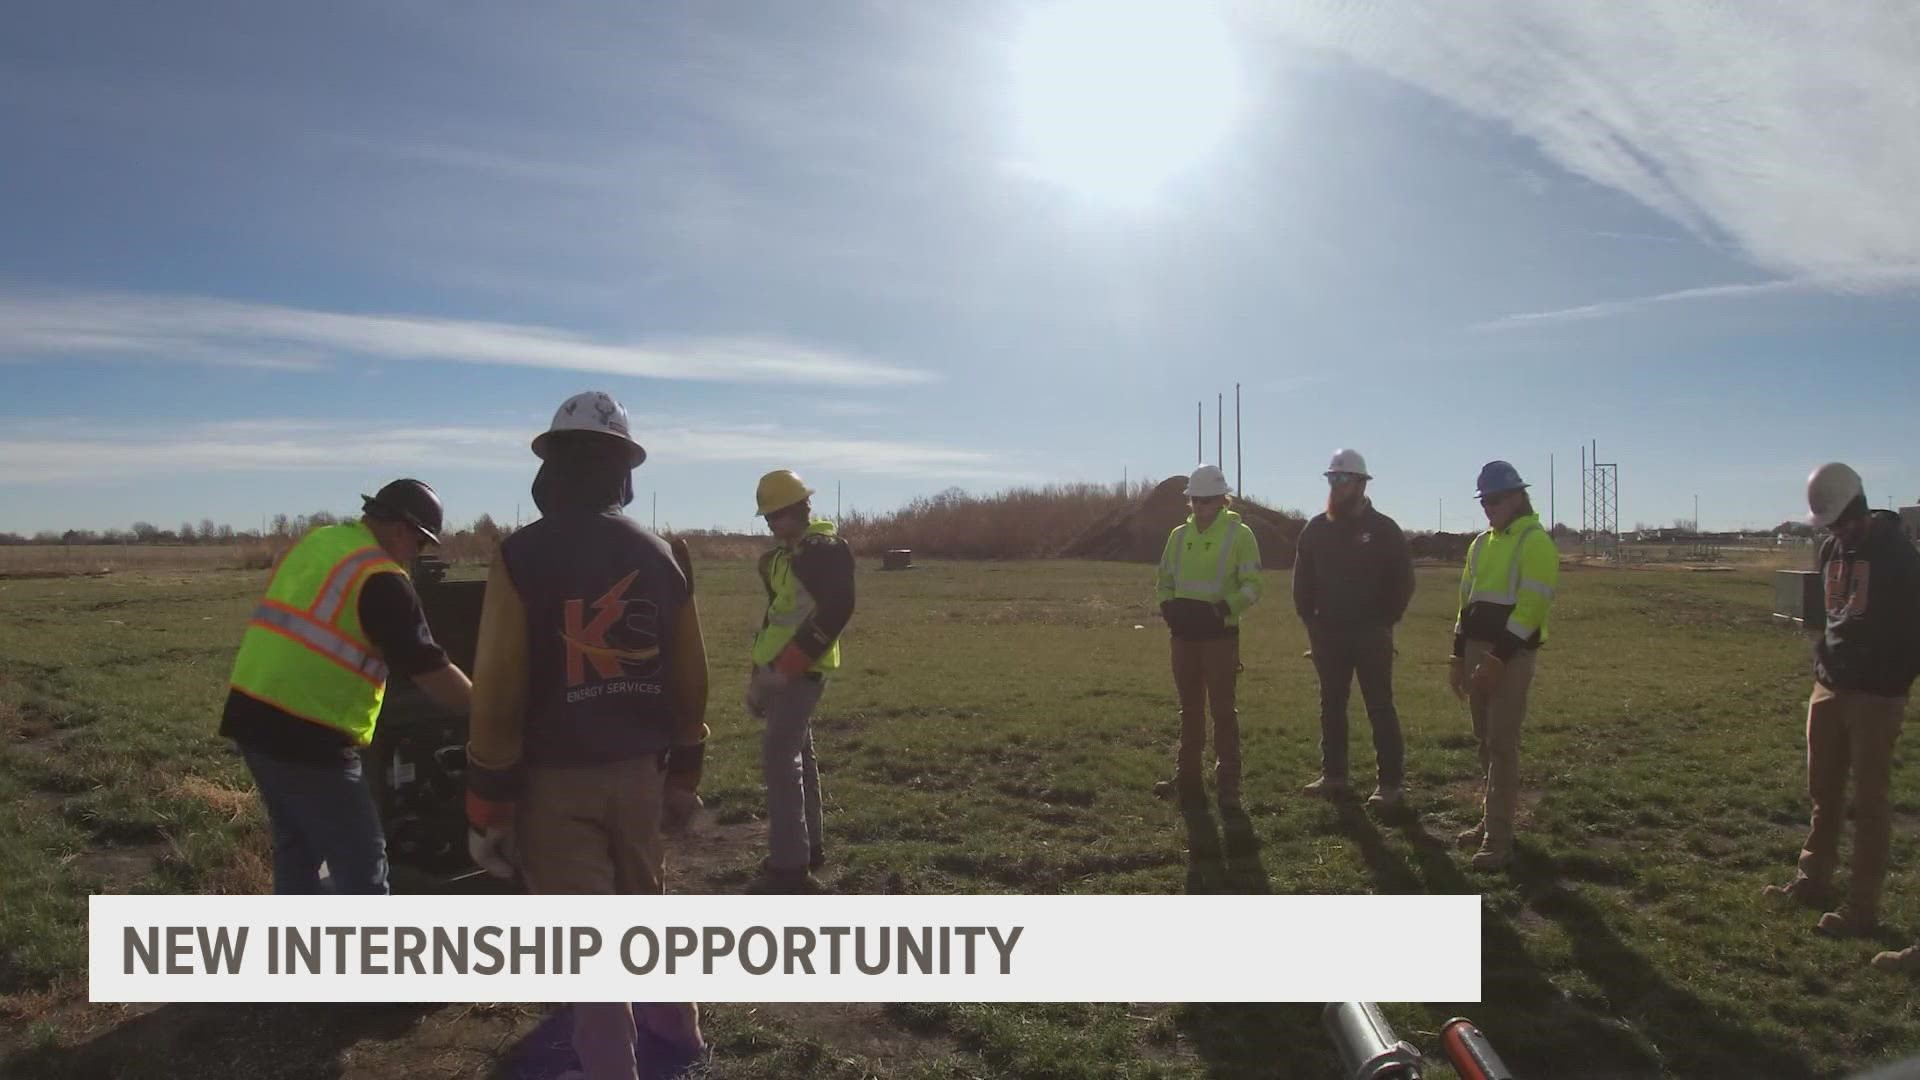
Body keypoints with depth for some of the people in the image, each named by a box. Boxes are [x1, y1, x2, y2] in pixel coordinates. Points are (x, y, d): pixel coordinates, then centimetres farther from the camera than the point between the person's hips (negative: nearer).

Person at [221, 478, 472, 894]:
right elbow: (430, 671, -11)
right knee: (361, 866, 0)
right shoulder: (381, 578, -13)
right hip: (306, 736, -9)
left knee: (296, 847, 22)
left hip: (250, 715, 9)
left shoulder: (312, 542, 12)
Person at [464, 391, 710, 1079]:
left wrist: (486, 807, -6)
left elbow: (498, 694, -14)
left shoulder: (524, 556, -13)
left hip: (555, 780, -4)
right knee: (644, 907, 23)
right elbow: (688, 681, 6)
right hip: (637, 772, 5)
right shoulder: (662, 558, 1)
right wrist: (684, 773, 18)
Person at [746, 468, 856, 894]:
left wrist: (786, 667, -22)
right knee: (797, 755, 16)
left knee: (779, 757, -11)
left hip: (801, 671, -10)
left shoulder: (825, 550, -12)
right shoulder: (781, 556, 17)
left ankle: (789, 866, -8)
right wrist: (759, 673, 15)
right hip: (780, 671, 10)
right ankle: (809, 847, 28)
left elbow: (834, 613, -21)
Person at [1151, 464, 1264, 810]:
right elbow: (1164, 580, 16)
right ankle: (1187, 780, 20)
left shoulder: (1239, 534, -4)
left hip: (1220, 634, -5)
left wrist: (1221, 608, -23)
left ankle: (1228, 785, 6)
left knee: (1223, 709, -1)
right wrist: (1168, 604, -4)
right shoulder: (1179, 534, 10)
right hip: (1183, 633, 5)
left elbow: (1251, 587, -7)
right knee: (1190, 709, 12)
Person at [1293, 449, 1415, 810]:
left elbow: (1403, 580, -2)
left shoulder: (1383, 529, -4)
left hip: (1370, 634, -4)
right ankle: (1333, 776, 21)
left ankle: (1389, 784, 1)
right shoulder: (1316, 529, 6)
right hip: (1328, 634, 4)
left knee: (1380, 708, -3)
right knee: (1331, 707, 11)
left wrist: (1385, 621, -5)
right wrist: (1309, 619, 7)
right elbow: (1302, 580, 13)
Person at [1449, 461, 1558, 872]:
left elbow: (1531, 606, -18)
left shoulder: (1535, 542, -10)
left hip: (1512, 654, -8)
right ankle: (1491, 820, 25)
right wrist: (1459, 656, 15)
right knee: (1485, 740, 14)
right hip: (1479, 649, 8)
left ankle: (1498, 838, -2)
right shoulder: (1482, 543, 16)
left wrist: (1498, 658, -21)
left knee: (1502, 743, -6)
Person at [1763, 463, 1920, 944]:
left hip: (1875, 696, -7)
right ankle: (1813, 881, 24)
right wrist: (1824, 662, 11)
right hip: (1831, 687, 7)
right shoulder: (1832, 548, 9)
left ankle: (1862, 907, 5)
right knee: (1823, 791, 13)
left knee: (1868, 801, -1)